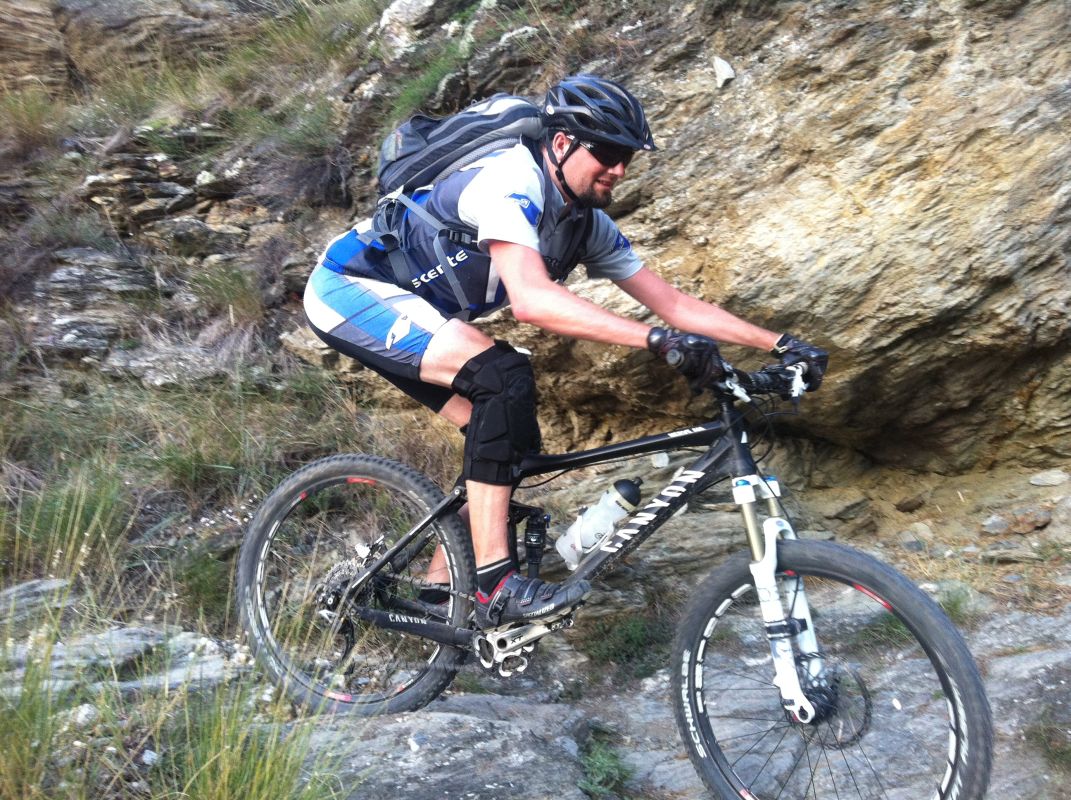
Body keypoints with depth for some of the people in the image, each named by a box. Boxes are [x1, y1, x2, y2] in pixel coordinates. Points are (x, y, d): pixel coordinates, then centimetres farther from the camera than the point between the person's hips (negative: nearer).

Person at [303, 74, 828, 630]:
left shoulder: (589, 225, 0)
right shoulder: (511, 180, -26)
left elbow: (673, 302, -1)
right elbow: (531, 300, -41)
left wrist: (779, 343, -7)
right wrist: (657, 340, -46)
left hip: (412, 309, 9)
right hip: (353, 287, -9)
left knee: (515, 443, 0)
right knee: (505, 377, -29)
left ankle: (440, 591, 13)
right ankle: (496, 583, -26)